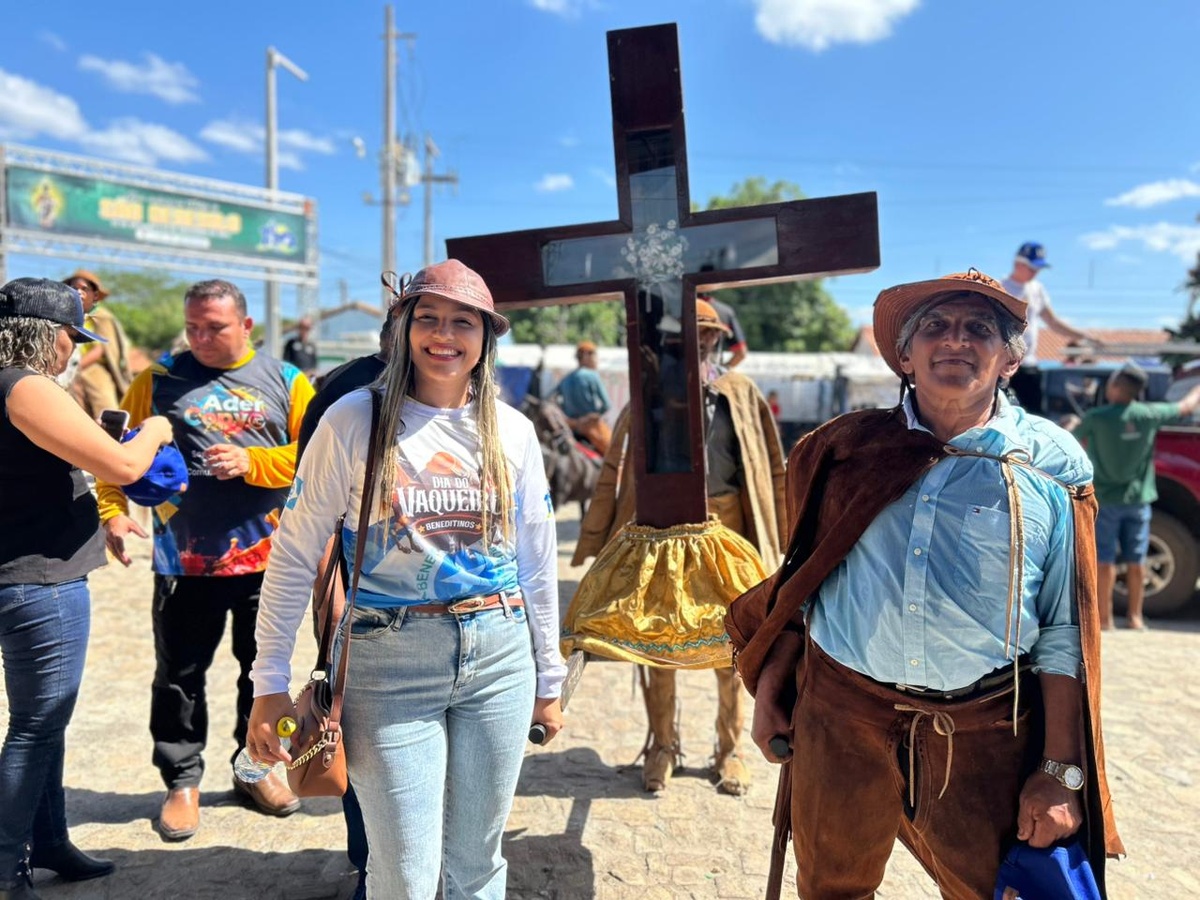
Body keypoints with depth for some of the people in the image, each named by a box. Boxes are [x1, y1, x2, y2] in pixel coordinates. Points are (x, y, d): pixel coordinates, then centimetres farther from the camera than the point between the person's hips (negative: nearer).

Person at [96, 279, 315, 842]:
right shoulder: (160, 381, 3)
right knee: (179, 674, 9)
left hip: (267, 557, 1)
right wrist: (112, 512, -12)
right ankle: (182, 780, 28)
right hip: (185, 558, 0)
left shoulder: (286, 382, 2)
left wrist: (251, 462, -17)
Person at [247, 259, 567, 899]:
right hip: (390, 662, -3)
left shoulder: (512, 432, 4)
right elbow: (294, 553, -2)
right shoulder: (355, 420, -6)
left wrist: (548, 679, 13)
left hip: (500, 656, 3)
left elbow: (537, 561, 10)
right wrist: (270, 682, -3)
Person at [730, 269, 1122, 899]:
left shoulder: (1053, 469, -2)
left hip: (984, 737, -1)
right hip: (839, 713, 2)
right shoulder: (844, 450, 1)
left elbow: (1064, 633, -2)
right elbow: (797, 583, 8)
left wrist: (1061, 771, -3)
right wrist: (769, 691, 7)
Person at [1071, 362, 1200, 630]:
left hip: (1104, 499, -3)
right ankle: (1135, 616, 20)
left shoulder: (1095, 417, -15)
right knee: (1135, 561, 11)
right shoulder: (1149, 414, -6)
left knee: (1104, 560, 3)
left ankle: (1104, 618, 6)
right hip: (1138, 498, 3)